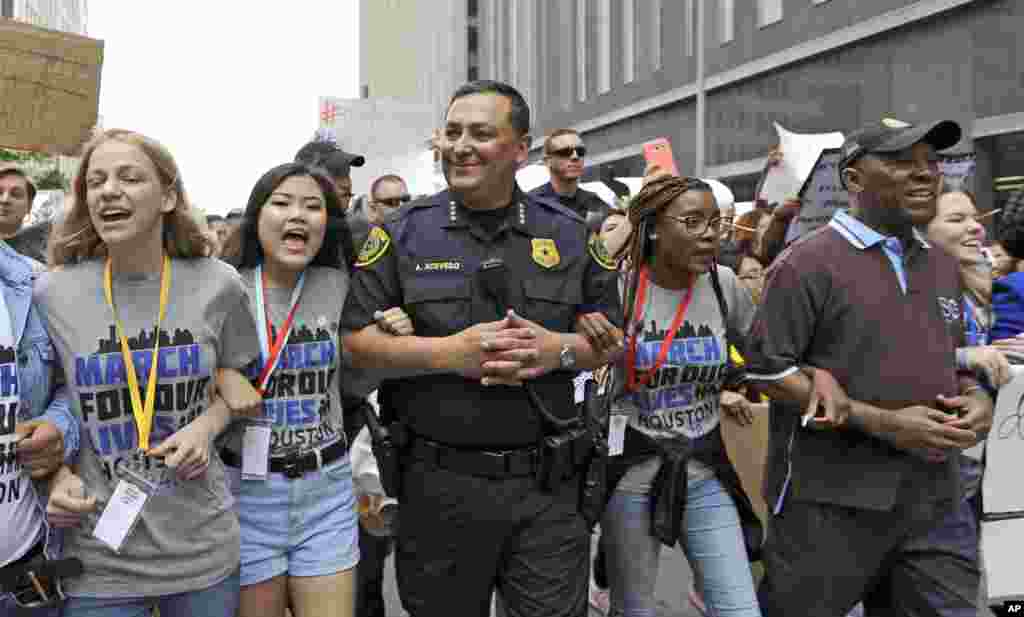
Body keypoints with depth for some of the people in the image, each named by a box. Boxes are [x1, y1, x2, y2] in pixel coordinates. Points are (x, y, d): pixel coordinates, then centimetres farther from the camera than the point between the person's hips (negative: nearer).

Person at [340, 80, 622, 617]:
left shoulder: (569, 233, 4)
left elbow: (611, 339, 9)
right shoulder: (402, 234, -1)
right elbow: (355, 341, -4)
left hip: (547, 483, 1)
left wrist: (560, 349, -13)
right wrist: (449, 352, -18)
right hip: (438, 482, 0)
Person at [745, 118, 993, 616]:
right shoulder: (808, 262, -10)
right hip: (831, 499, -6)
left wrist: (976, 398, 1)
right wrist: (881, 423, -17)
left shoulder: (943, 266, 14)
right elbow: (765, 370, -14)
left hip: (935, 498, 7)